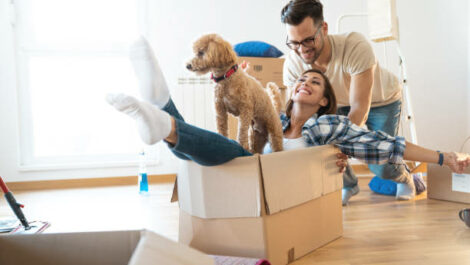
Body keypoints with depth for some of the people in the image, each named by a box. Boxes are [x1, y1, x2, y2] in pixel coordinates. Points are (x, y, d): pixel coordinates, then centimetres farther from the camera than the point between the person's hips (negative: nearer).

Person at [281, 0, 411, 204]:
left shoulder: (356, 46, -41)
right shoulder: (292, 64, -28)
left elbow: (359, 110, -37)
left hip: (382, 100, -3)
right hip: (342, 102, 4)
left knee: (381, 167, -14)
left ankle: (404, 177, 27)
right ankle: (348, 185, 12)